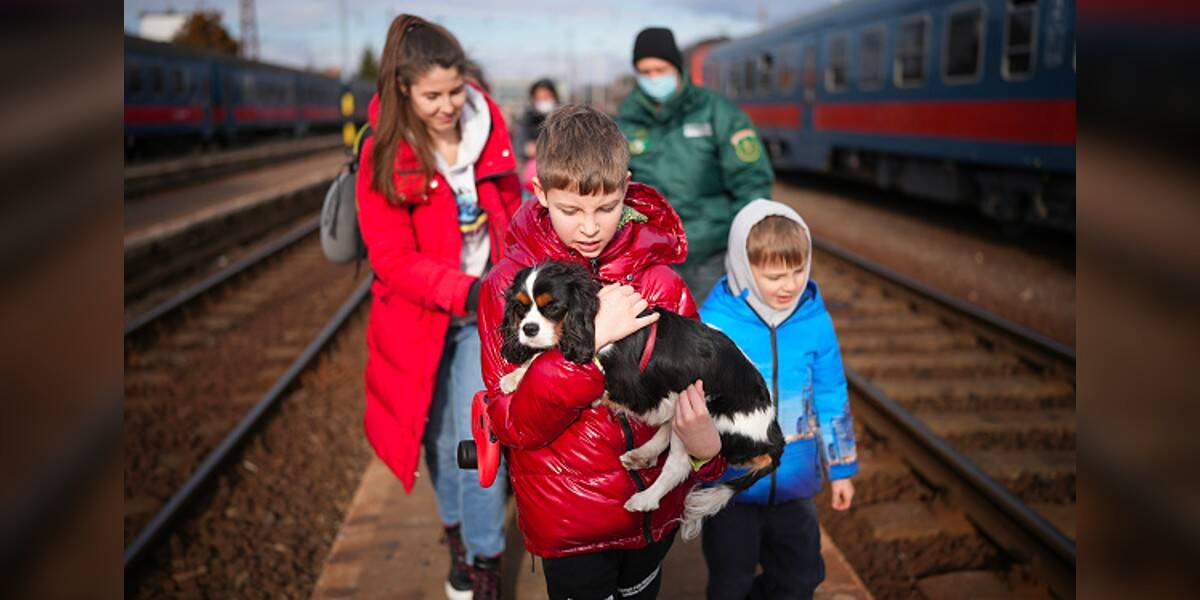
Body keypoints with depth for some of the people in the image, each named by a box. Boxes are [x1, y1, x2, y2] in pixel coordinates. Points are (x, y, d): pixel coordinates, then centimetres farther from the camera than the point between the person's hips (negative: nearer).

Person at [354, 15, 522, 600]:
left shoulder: (487, 128, -6)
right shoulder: (383, 156, -14)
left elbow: (512, 208, 10)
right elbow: (393, 258, -17)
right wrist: (464, 290, -29)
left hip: (486, 309, 1)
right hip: (422, 318, -1)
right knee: (440, 436, 14)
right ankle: (457, 531, 40)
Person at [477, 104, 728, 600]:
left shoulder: (661, 282, -7)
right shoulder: (509, 287, -13)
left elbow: (692, 388, -1)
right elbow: (514, 424, -18)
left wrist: (705, 444, -24)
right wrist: (589, 340, -30)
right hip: (567, 521, -3)